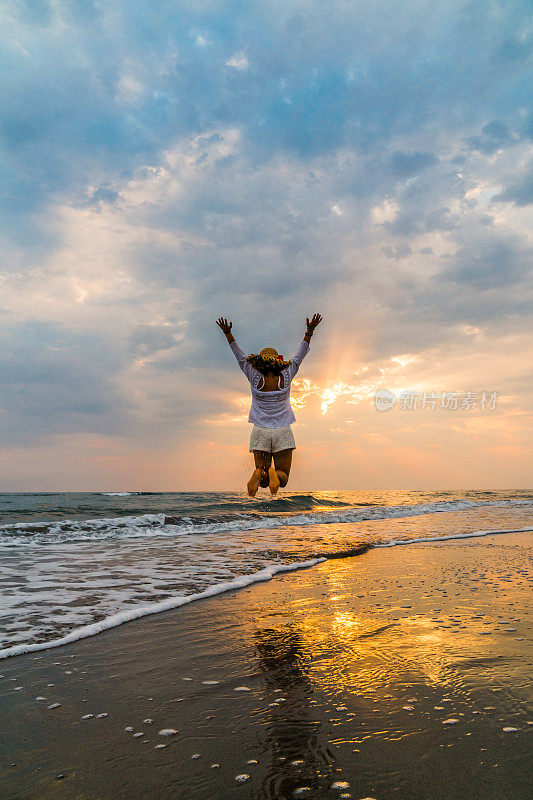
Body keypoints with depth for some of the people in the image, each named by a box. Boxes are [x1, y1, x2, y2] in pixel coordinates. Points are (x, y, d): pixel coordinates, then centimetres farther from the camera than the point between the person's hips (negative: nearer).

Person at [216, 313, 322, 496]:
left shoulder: (255, 378, -3)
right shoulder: (285, 377, -1)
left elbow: (240, 357, 6)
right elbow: (300, 356, 8)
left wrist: (228, 333, 11)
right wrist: (309, 331, 12)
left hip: (260, 432, 0)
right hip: (283, 432, 0)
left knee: (263, 480, 7)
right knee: (283, 477, 6)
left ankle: (260, 474, -29)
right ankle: (274, 473, -30)